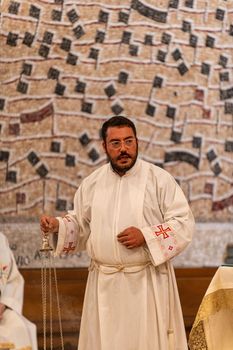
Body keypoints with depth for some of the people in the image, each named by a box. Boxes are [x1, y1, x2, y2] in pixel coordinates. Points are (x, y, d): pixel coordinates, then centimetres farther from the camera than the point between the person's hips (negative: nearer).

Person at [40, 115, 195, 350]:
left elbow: (184, 223, -5)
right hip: (104, 284, 3)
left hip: (147, 283, -3)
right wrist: (57, 226, -1)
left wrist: (146, 236, -16)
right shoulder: (92, 183, 8)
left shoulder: (159, 179, -3)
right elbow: (80, 224, 18)